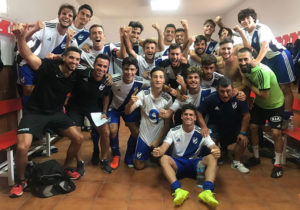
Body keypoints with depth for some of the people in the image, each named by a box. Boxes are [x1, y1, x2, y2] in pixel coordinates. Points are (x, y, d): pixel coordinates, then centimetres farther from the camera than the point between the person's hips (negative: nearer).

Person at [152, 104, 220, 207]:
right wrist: (159, 151, -39)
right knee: (164, 159, -31)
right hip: (177, 163, 0)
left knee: (212, 158, -27)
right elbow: (164, 147, -14)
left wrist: (216, 151, -37)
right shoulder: (174, 131, -2)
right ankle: (178, 190, -47)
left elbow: (213, 147, -11)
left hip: (195, 164, 1)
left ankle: (207, 191, -43)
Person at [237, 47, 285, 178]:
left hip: (275, 105, -7)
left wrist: (249, 85, -23)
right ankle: (256, 157, 26)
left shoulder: (262, 71, -34)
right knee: (252, 128, 6)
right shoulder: (245, 69, -11)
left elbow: (263, 95, -31)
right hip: (259, 104, 7)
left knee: (276, 133, -12)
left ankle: (278, 164, 7)